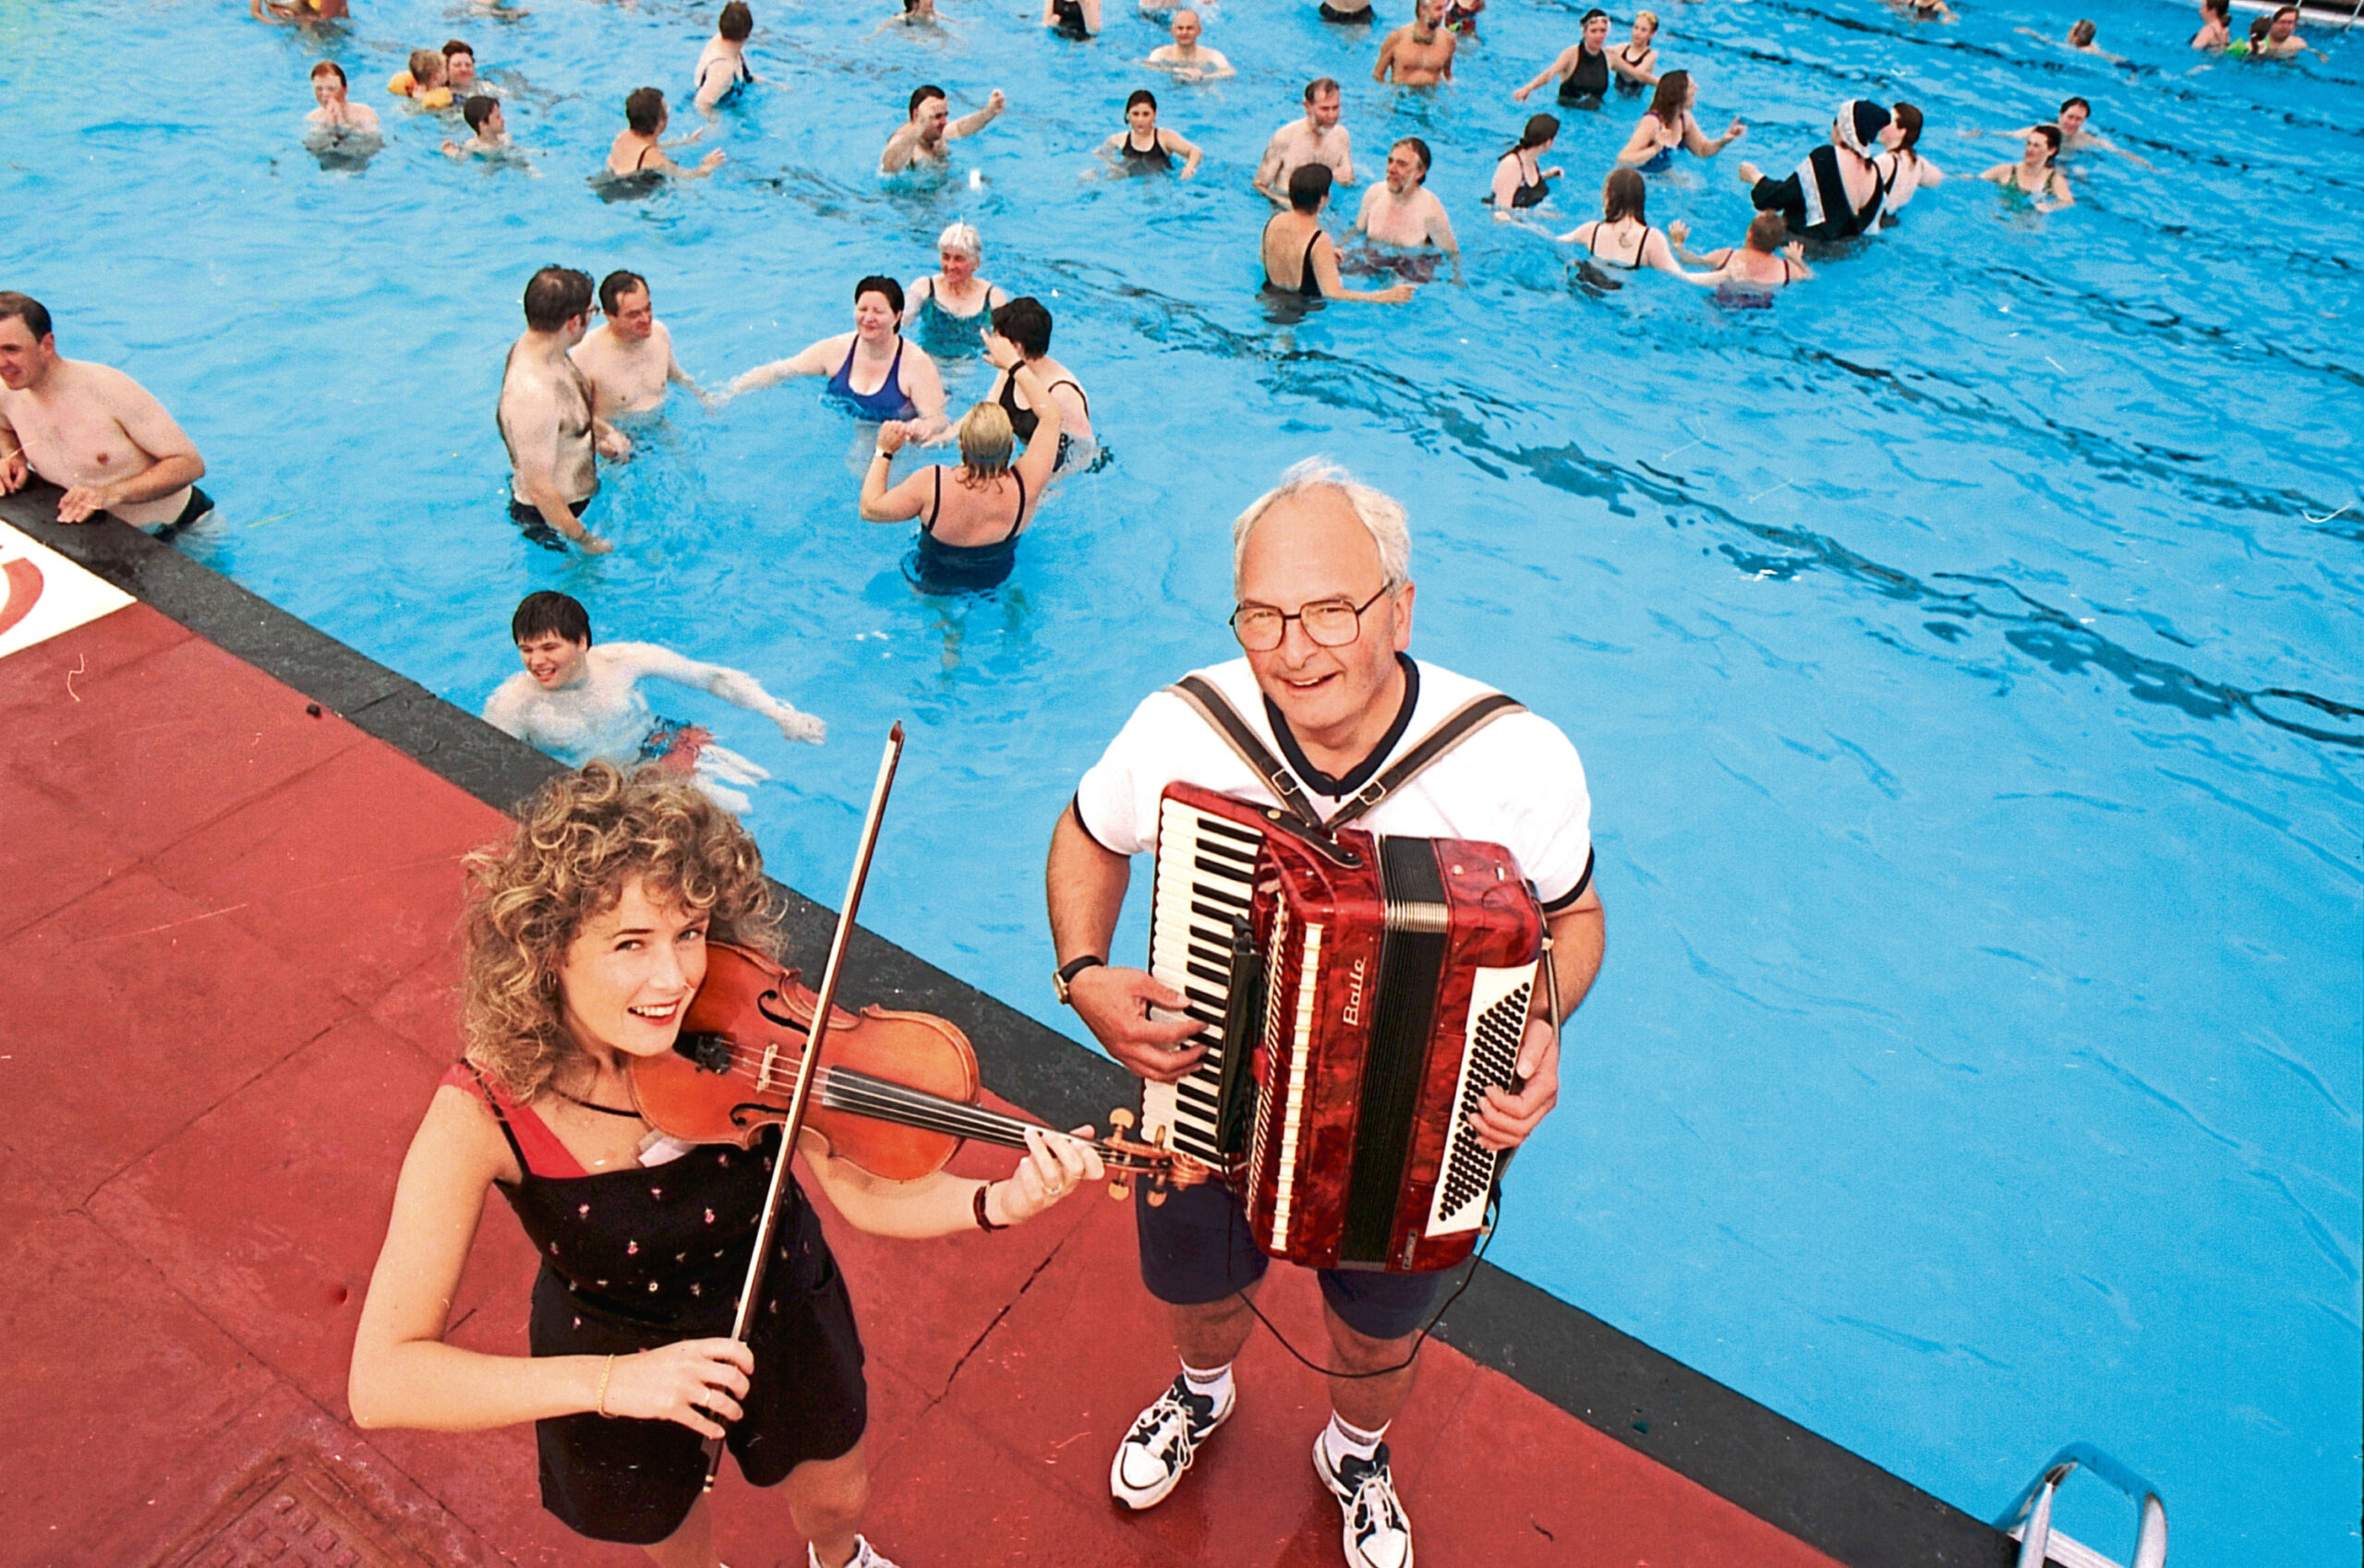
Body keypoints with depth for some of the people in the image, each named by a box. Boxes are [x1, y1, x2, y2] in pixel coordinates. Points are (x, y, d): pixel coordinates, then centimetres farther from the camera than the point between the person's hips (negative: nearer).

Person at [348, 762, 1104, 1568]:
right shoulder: (483, 1113, -32)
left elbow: (863, 1190, -21)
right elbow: (379, 1382, -32)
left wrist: (998, 1202, -40)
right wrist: (612, 1382, -44)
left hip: (781, 1312, 2)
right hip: (611, 1357, -1)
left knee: (837, 1497, 27)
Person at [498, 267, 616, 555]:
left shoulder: (538, 348, -8)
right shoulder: (531, 393, -39)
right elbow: (539, 488, -32)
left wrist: (604, 430, -2)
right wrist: (583, 539, -21)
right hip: (547, 517, -9)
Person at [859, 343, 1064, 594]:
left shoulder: (930, 485, -36)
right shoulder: (1025, 487, -32)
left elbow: (869, 509, -20)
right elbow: (1051, 415, -17)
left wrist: (883, 451, -10)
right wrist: (1014, 364, -8)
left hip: (930, 583, -1)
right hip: (998, 582, 2)